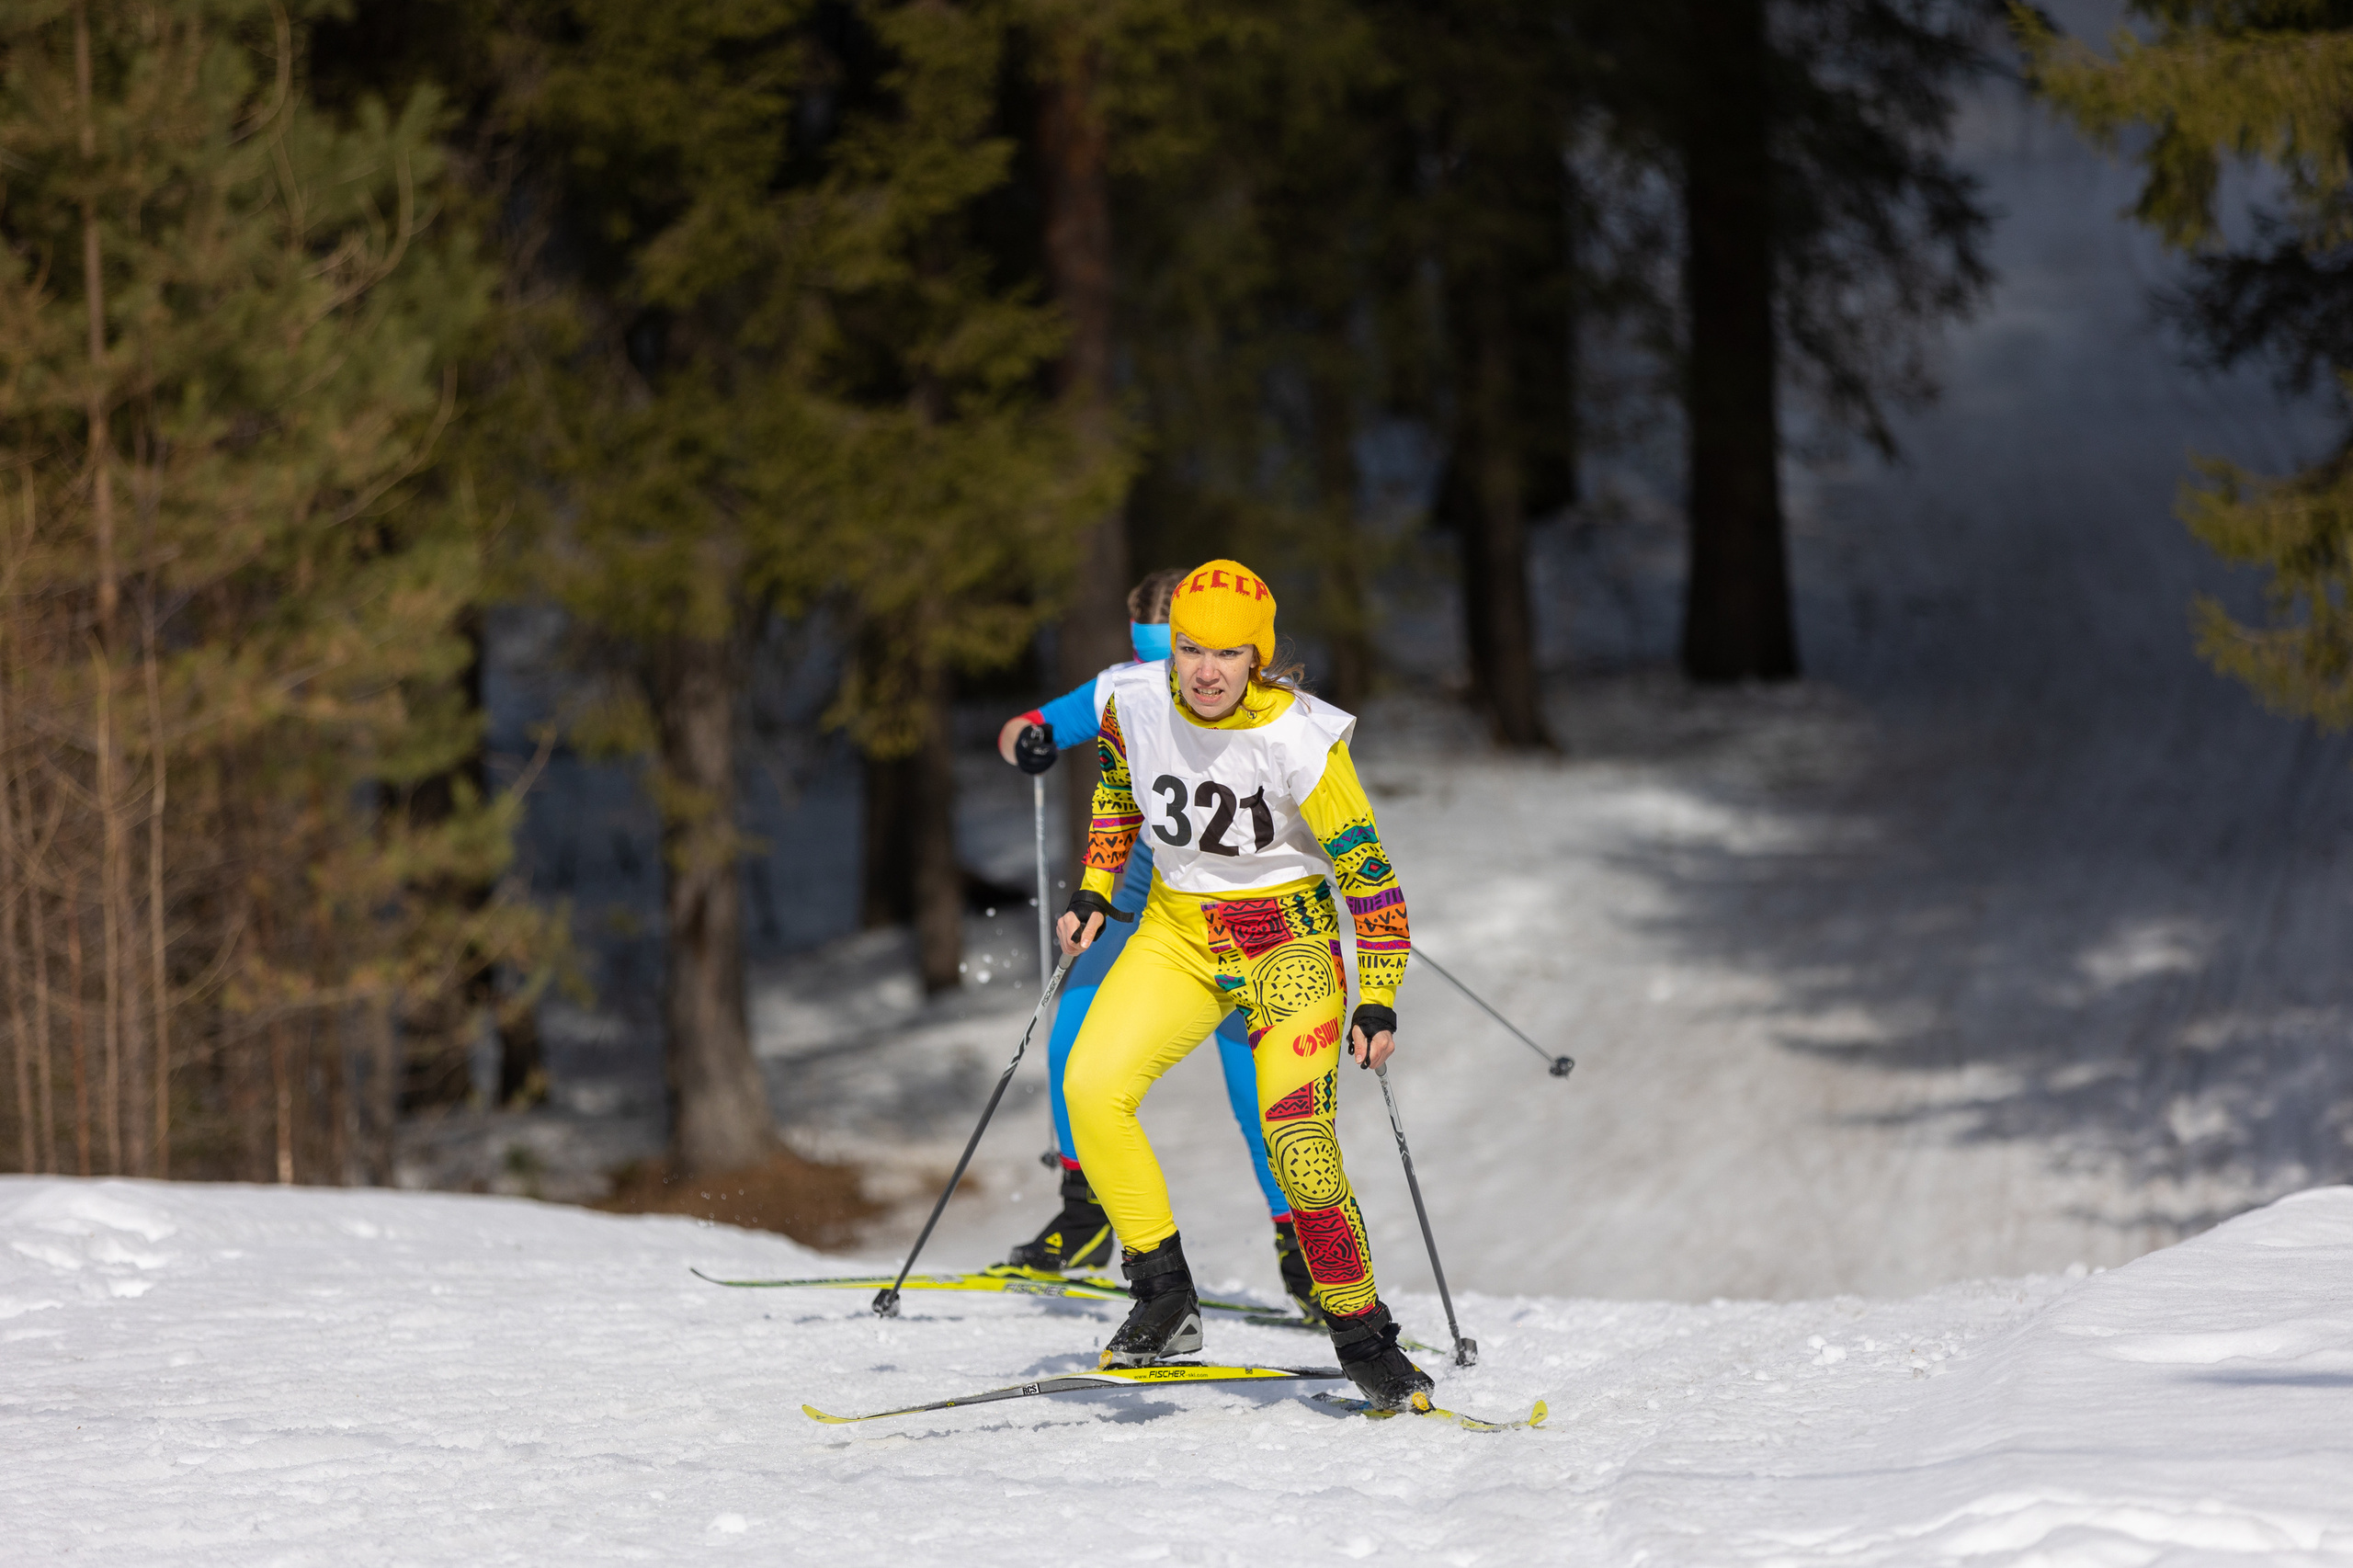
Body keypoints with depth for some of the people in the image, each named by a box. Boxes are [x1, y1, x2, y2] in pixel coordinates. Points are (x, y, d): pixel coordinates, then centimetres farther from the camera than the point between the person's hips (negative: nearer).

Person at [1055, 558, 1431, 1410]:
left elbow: (1368, 873, -13)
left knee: (1297, 1141, -19)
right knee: (1091, 1090, -15)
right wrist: (1094, 892, 7)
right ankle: (1165, 1302, -4)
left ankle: (1362, 1336, -3)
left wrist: (1378, 1001, -15)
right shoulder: (1137, 703, -10)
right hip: (1178, 929, 4)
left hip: (1287, 936, -4)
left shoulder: (1297, 741, -22)